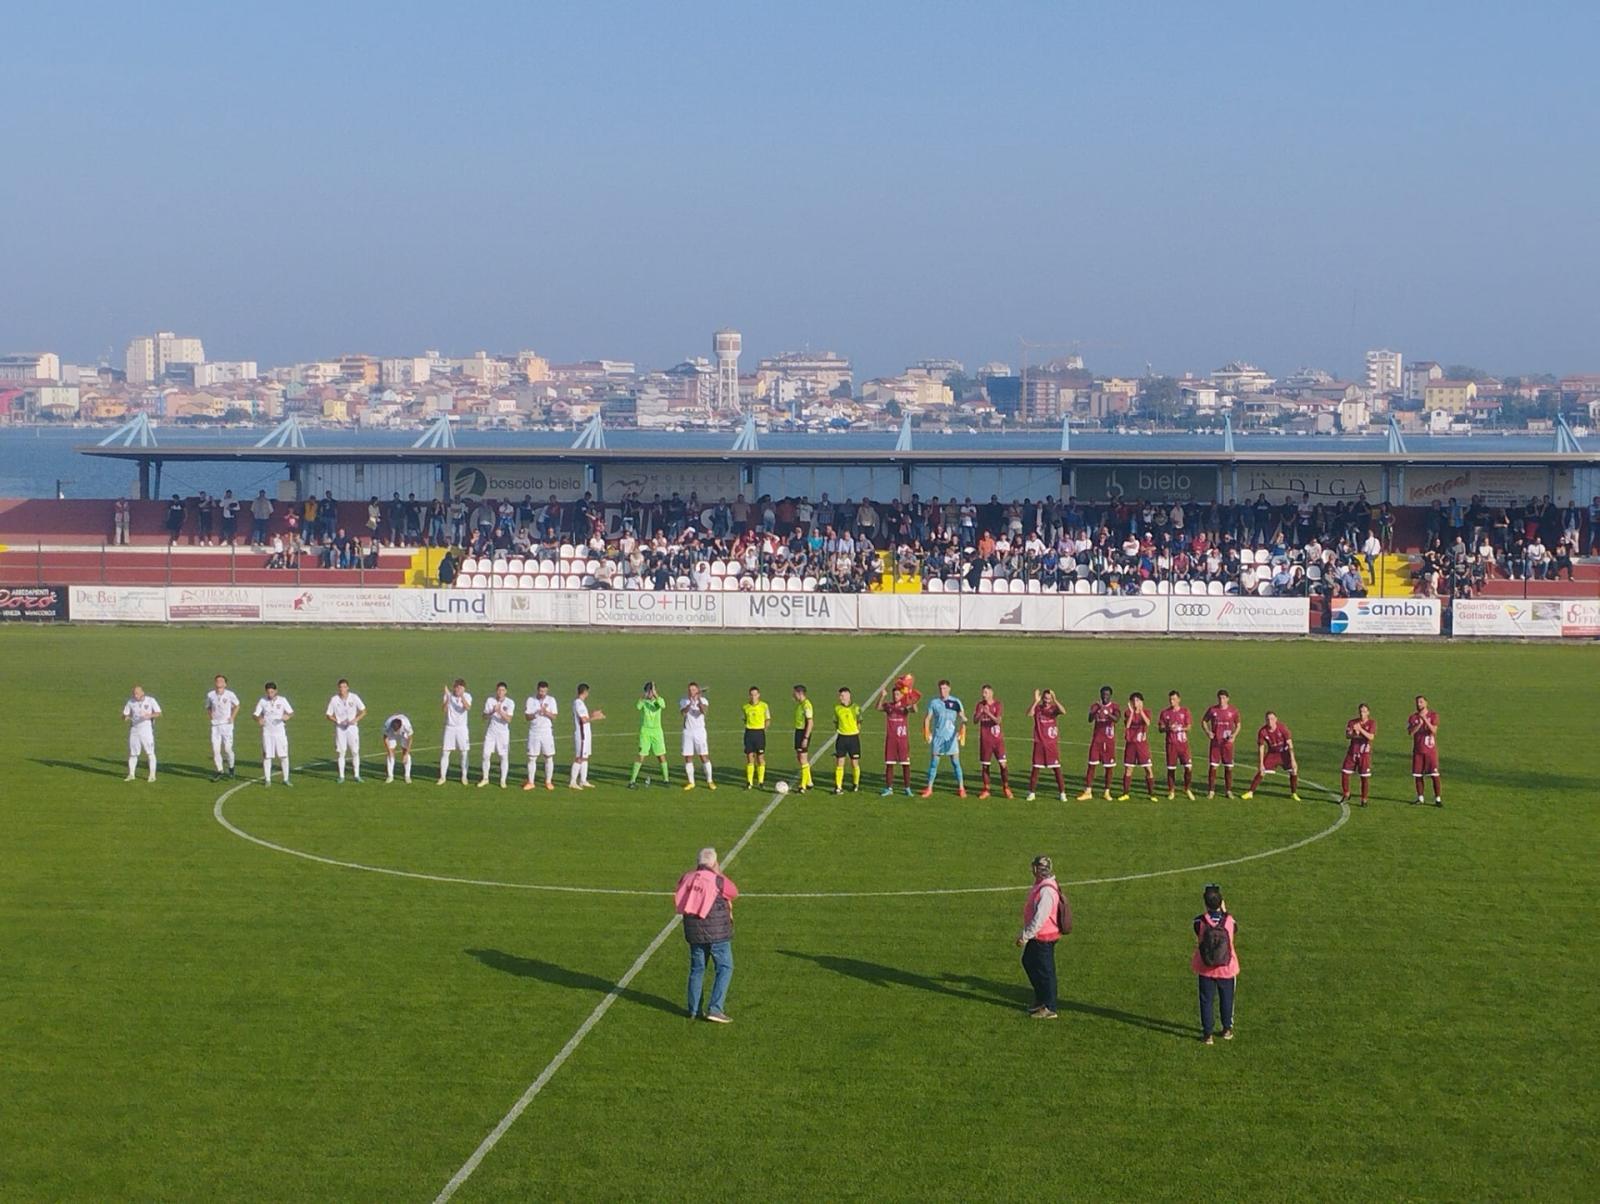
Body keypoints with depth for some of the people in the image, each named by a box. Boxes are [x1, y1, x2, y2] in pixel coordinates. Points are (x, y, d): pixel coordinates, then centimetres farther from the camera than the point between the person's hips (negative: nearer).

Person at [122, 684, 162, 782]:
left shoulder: (150, 701, -4)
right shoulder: (130, 702, 4)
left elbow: (159, 714, -5)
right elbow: (125, 714, 8)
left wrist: (149, 715, -24)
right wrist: (126, 718, -17)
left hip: (147, 729, -3)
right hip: (134, 729, 3)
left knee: (150, 753, -3)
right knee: (132, 753, 6)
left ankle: (152, 775, 3)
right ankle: (131, 774, 17)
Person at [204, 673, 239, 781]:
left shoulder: (230, 695, -5)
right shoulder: (210, 695, 1)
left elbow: (236, 706, 12)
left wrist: (232, 718, 3)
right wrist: (211, 717, 4)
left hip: (226, 725, -2)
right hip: (215, 725, 2)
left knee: (227, 749, -4)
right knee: (215, 749, -4)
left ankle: (231, 767, 22)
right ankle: (219, 771, 8)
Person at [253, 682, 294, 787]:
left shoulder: (282, 700, 0)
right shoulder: (262, 701, 0)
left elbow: (291, 713, 2)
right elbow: (255, 714, 0)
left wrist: (288, 716, -21)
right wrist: (258, 720, -22)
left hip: (280, 732, 0)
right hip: (267, 732, 0)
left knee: (284, 756, -1)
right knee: (267, 756, 1)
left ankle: (286, 779, 9)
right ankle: (267, 779, 9)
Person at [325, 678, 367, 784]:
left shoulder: (354, 698, -4)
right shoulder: (334, 700, -5)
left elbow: (363, 711, 2)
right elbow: (329, 715, 0)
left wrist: (356, 719, -15)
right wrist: (338, 722, -15)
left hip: (352, 727, 0)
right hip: (340, 728, 0)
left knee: (355, 751, -1)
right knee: (340, 752, 1)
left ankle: (357, 775, 7)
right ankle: (341, 776, 8)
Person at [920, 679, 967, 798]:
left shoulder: (955, 702, -2)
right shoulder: (933, 702, 2)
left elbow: (963, 718, -4)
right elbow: (927, 718, 6)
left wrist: (962, 732, -18)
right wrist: (926, 732, -8)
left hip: (951, 736, -1)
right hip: (937, 736, 1)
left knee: (956, 762, -1)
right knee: (933, 762, 3)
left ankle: (961, 788, 5)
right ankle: (929, 789, 9)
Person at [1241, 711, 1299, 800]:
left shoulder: (1282, 728, -23)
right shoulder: (1262, 731, -19)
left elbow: (1290, 744, -19)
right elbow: (1261, 748, -11)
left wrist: (1292, 760, -23)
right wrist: (1261, 764, -11)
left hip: (1284, 752, -1)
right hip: (1271, 753, 1)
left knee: (1294, 770, -13)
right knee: (1261, 772, -9)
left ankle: (1294, 794, 3)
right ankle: (1250, 792, 2)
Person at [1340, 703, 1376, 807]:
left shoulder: (1372, 723, -3)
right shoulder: (1353, 722, 5)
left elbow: (1371, 737, -16)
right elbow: (1347, 736, -7)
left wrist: (1360, 729, -26)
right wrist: (1353, 734, -28)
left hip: (1365, 753, -3)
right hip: (1352, 751, 3)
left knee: (1365, 777, 0)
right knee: (1344, 773, -1)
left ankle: (1364, 799, 11)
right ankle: (1346, 795, 19)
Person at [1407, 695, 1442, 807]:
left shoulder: (1433, 715, 0)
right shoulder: (1412, 717, 6)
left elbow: (1434, 730, -14)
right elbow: (1410, 732, -8)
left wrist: (1425, 719, -24)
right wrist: (1419, 723, -20)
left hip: (1431, 750, -3)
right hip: (1418, 750, 3)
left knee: (1434, 775, -6)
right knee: (1417, 775, 5)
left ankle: (1438, 799, -3)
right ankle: (1420, 798, 16)